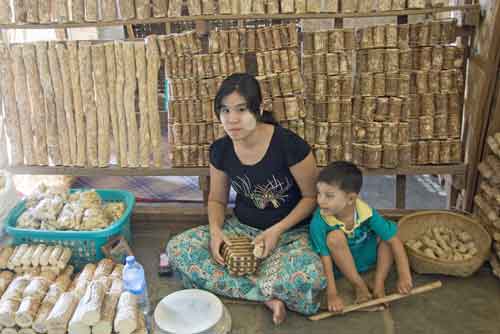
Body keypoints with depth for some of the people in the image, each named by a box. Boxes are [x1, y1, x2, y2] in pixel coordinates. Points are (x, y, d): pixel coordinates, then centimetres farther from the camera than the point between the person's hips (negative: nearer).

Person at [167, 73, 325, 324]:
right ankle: (269, 295, -16)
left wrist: (277, 230, -20)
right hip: (241, 229, 5)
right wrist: (215, 230, -13)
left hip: (290, 233, -4)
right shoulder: (220, 150, -6)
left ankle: (228, 278, -12)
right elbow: (217, 199, 8)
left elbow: (312, 197, -9)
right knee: (177, 248, -18)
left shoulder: (289, 145, -20)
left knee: (310, 276, -37)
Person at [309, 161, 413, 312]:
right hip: (340, 264, -2)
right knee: (334, 237, -32)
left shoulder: (366, 213, -24)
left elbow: (395, 241, -20)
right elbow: (325, 258, -27)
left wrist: (404, 277, -24)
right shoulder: (319, 221, -28)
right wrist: (332, 294, -29)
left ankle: (379, 283, -13)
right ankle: (359, 285, -17)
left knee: (388, 236, -17)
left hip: (367, 257, 2)